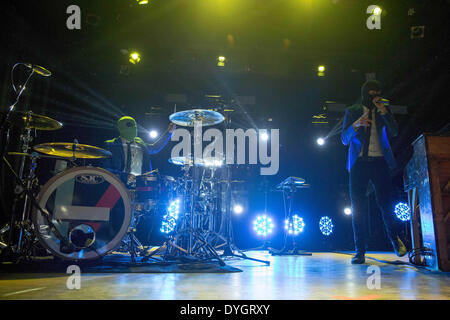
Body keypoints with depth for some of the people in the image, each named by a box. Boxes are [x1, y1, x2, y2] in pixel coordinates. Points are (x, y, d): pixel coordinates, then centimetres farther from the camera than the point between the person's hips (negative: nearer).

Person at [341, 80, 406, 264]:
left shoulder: (384, 109, 14)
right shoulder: (352, 111, 10)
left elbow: (394, 132, 0)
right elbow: (344, 139, 2)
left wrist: (383, 110, -8)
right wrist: (356, 124, -16)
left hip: (379, 162, 1)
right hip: (358, 163, -1)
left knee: (385, 203, -1)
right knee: (358, 207, -2)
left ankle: (394, 238, 28)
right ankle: (359, 251, 4)